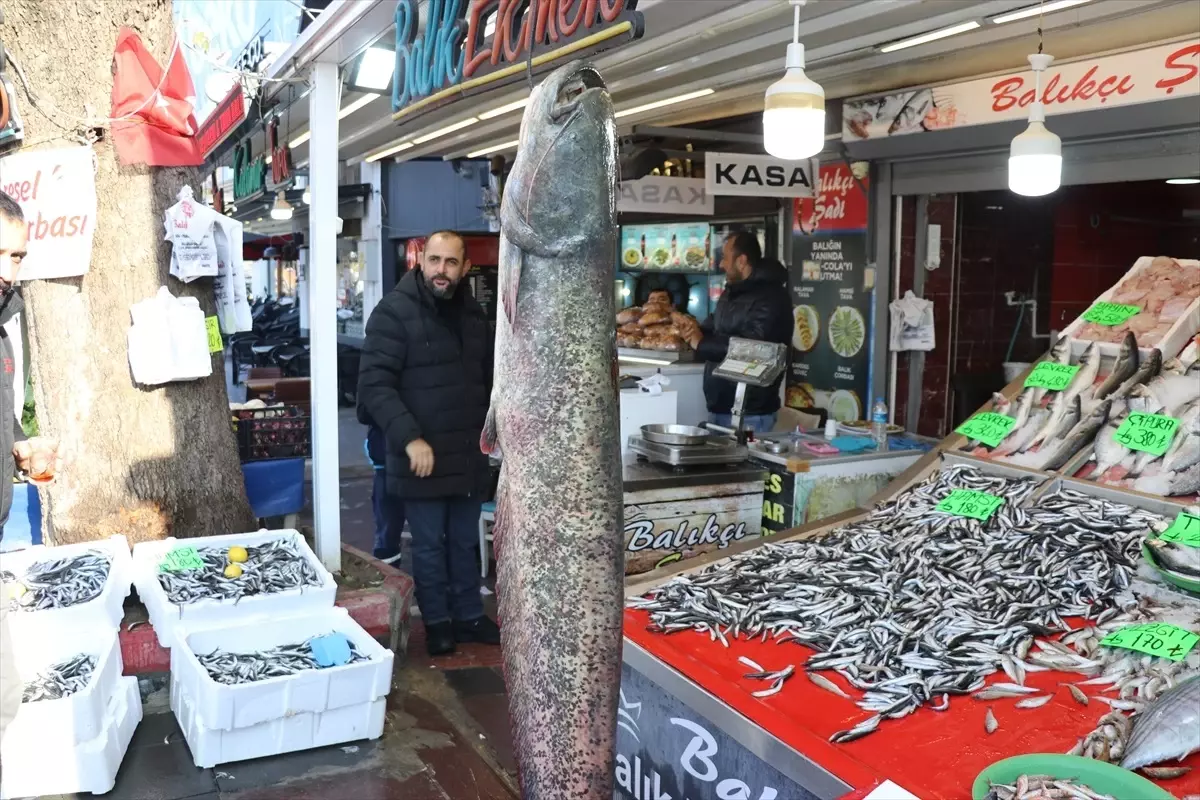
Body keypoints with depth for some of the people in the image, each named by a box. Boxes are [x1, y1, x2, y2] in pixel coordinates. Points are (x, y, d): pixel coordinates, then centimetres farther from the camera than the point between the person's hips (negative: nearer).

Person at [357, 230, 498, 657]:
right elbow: (375, 383, -18)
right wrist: (409, 438, -25)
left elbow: (489, 377, 20)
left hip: (468, 454, 6)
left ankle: (469, 616, 31)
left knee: (465, 542, 17)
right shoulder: (394, 312, -12)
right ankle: (437, 623, 24)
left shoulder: (473, 314, 8)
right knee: (429, 546, 8)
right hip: (421, 456, -5)